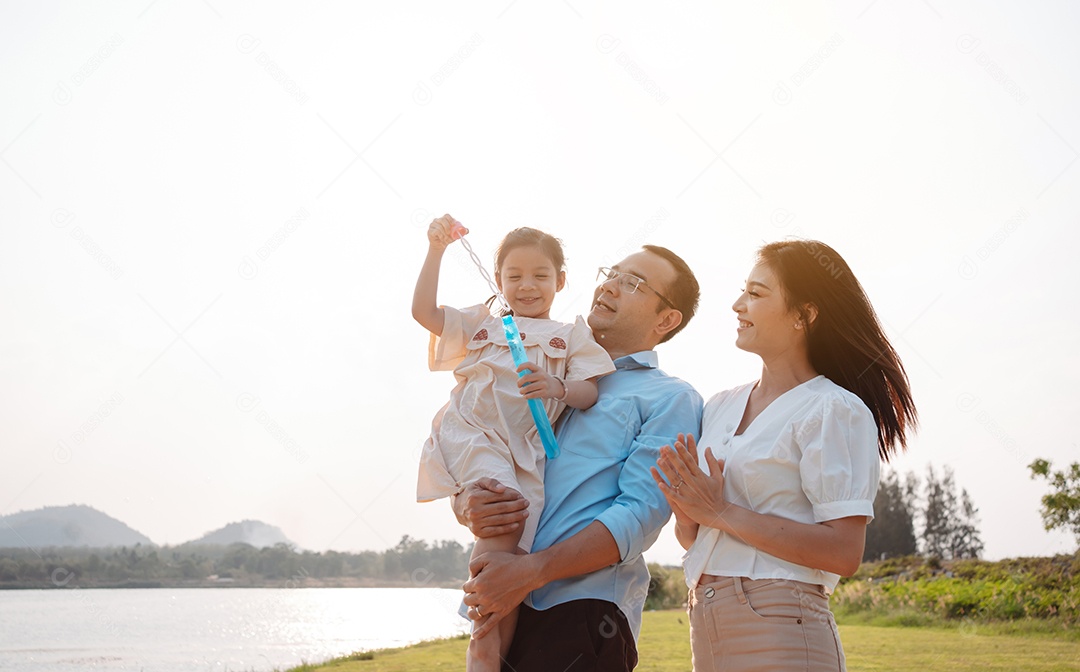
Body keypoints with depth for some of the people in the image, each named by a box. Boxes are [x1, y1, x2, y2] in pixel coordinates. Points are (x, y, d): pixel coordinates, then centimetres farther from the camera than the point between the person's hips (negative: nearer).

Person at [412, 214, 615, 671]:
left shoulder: (570, 336, 19)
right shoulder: (480, 323, 23)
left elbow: (589, 393, 6)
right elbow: (423, 311, 14)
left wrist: (557, 387, -16)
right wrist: (436, 251, 9)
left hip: (527, 453, 2)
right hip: (473, 436, -2)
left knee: (513, 558, -4)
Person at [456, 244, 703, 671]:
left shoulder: (670, 400, 3)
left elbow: (640, 516, -11)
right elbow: (469, 479, 18)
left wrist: (530, 571, -20)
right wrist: (469, 508, -7)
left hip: (583, 615, -5)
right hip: (501, 608, 5)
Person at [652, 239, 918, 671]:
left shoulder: (834, 411, -9)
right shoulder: (720, 407, 10)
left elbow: (843, 552, -18)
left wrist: (722, 512, -16)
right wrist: (686, 509, -8)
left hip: (781, 635, -6)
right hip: (707, 630, 6)